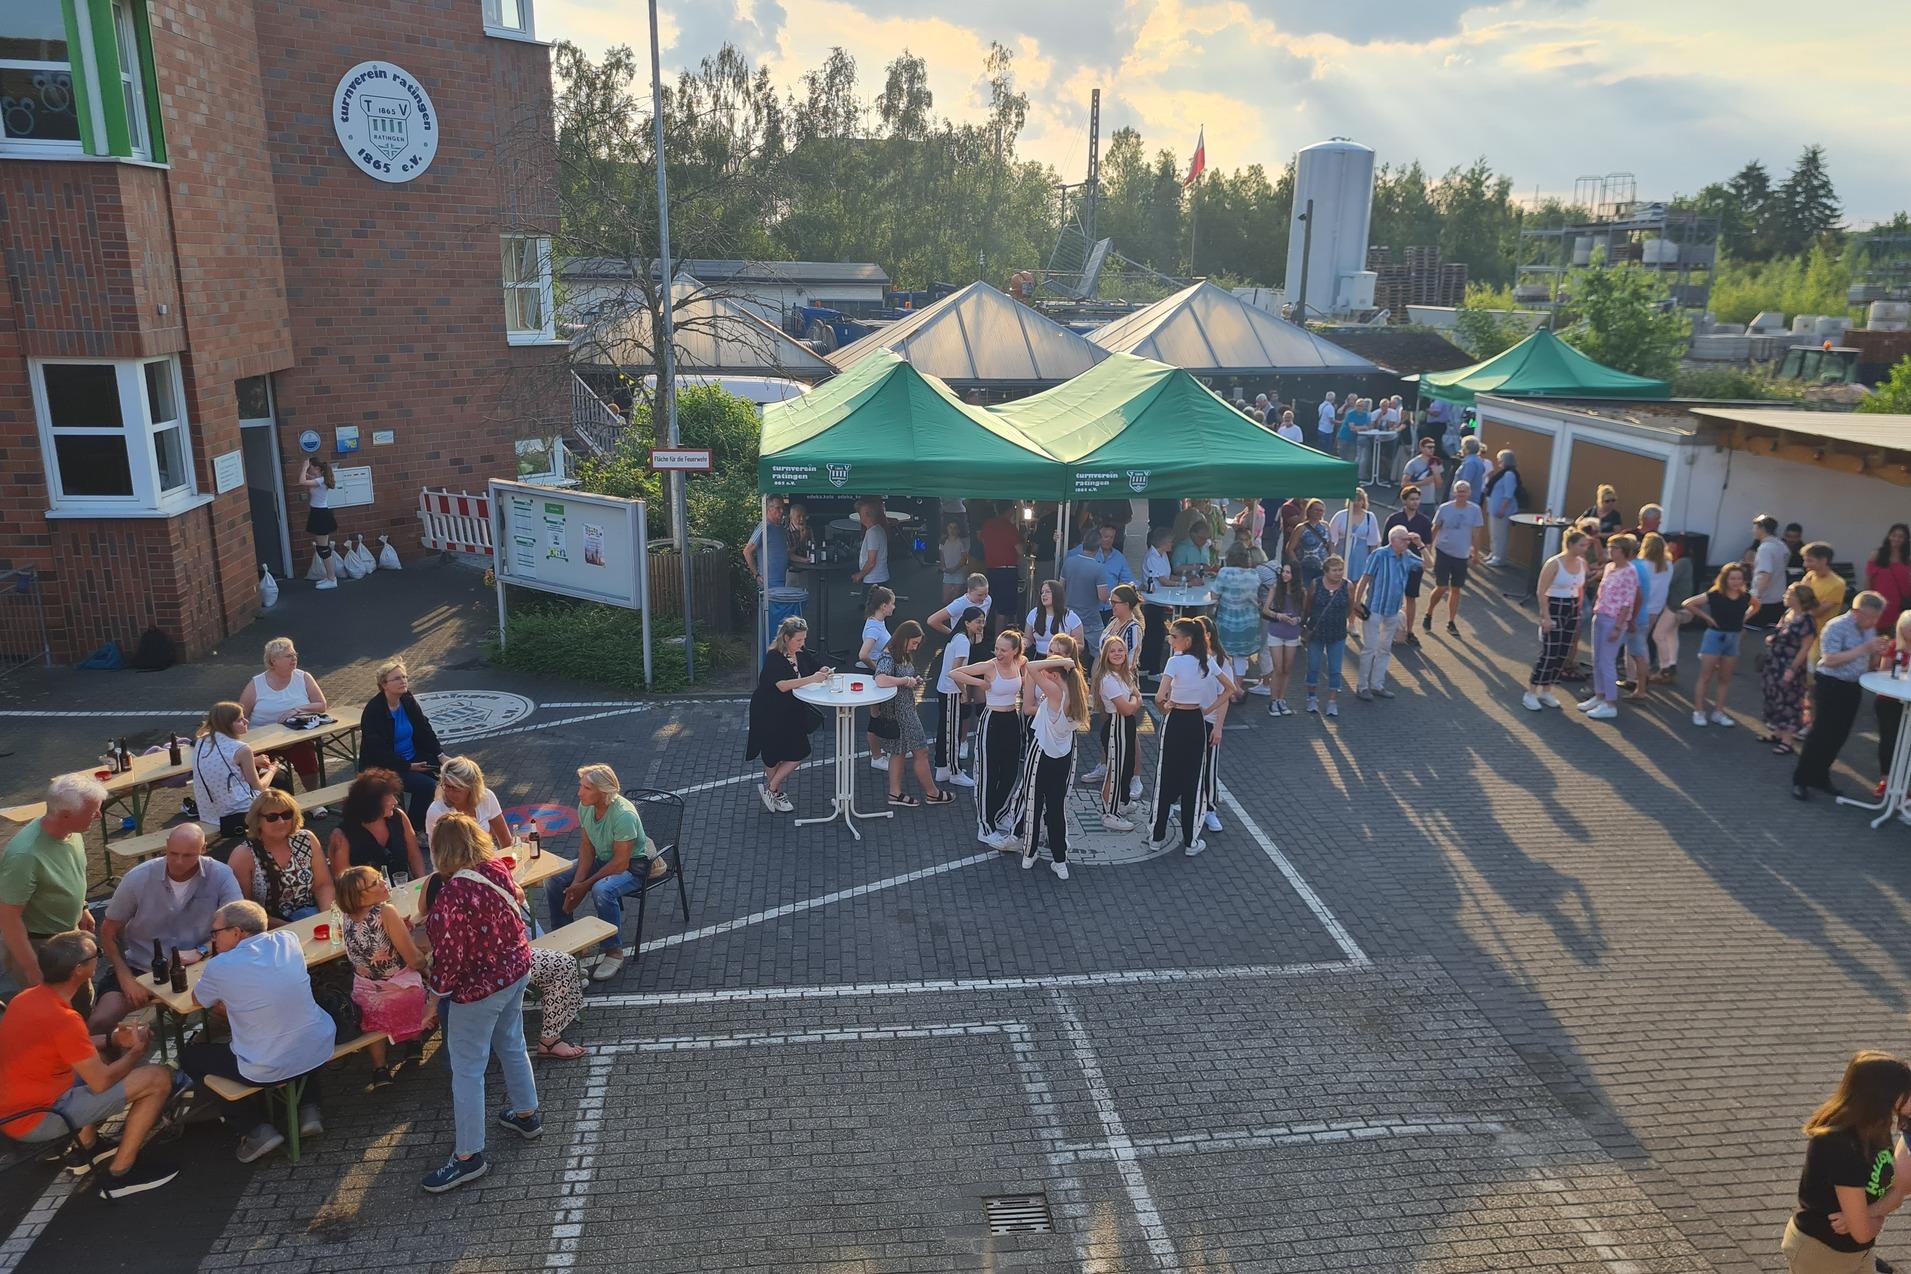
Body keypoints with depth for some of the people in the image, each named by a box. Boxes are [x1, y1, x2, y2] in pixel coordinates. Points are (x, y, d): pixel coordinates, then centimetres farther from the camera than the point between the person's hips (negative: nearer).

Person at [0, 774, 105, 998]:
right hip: (36, 946, -7)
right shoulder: (24, 855, -34)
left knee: (84, 1000, 22)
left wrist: (82, 908, 19)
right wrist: (32, 970, -22)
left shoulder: (72, 830, -10)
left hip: (69, 935, 7)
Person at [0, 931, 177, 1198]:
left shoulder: (27, 997, 2)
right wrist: (137, 1049, -2)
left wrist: (114, 1041, 7)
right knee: (158, 1079, -11)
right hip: (36, 1119, -9)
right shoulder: (63, 1018, -25)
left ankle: (86, 1147, 25)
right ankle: (120, 1174, -1)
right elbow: (101, 1082, -19)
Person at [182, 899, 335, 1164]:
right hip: (320, 1052, 5)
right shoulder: (288, 940, 0)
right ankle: (309, 1109, 24)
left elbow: (197, 1001, 9)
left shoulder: (220, 966, -12)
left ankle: (259, 1127, 11)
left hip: (266, 1072, -5)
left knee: (189, 1055, 20)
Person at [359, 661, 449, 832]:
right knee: (427, 786, -26)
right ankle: (411, 829, -6)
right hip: (385, 767, -7)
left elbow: (424, 730, 5)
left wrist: (441, 755, -7)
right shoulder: (374, 711, -18)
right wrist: (408, 766, -20)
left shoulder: (408, 701, 2)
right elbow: (378, 751, -19)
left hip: (413, 758, 7)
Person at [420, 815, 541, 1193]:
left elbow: (449, 959, -22)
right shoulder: (497, 869, -8)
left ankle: (469, 1156, 18)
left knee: (467, 1070, 7)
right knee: (512, 1044, 27)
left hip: (479, 990, -8)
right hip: (517, 970, 8)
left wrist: (436, 990, -4)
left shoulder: (450, 898, -29)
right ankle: (526, 1114, 45)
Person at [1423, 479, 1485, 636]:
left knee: (1456, 589, 9)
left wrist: (1476, 553, 6)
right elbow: (1434, 529, 2)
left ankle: (1451, 623, 20)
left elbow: (1475, 533, 3)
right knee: (1441, 588, -6)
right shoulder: (1444, 509, -7)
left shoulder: (1475, 510, -4)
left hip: (1462, 555, 2)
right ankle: (1428, 615, 17)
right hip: (1443, 552, -2)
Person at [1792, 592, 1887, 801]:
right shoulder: (1836, 627, -16)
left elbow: (1867, 660, 20)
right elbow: (1830, 660, -26)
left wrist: (1876, 652, -2)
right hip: (1831, 685, -8)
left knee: (1839, 735, 11)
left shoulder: (1868, 629, 8)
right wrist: (1864, 649, -28)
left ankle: (1819, 776, 23)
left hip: (1853, 688, 8)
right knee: (1821, 734, -6)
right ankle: (1800, 781, 1)